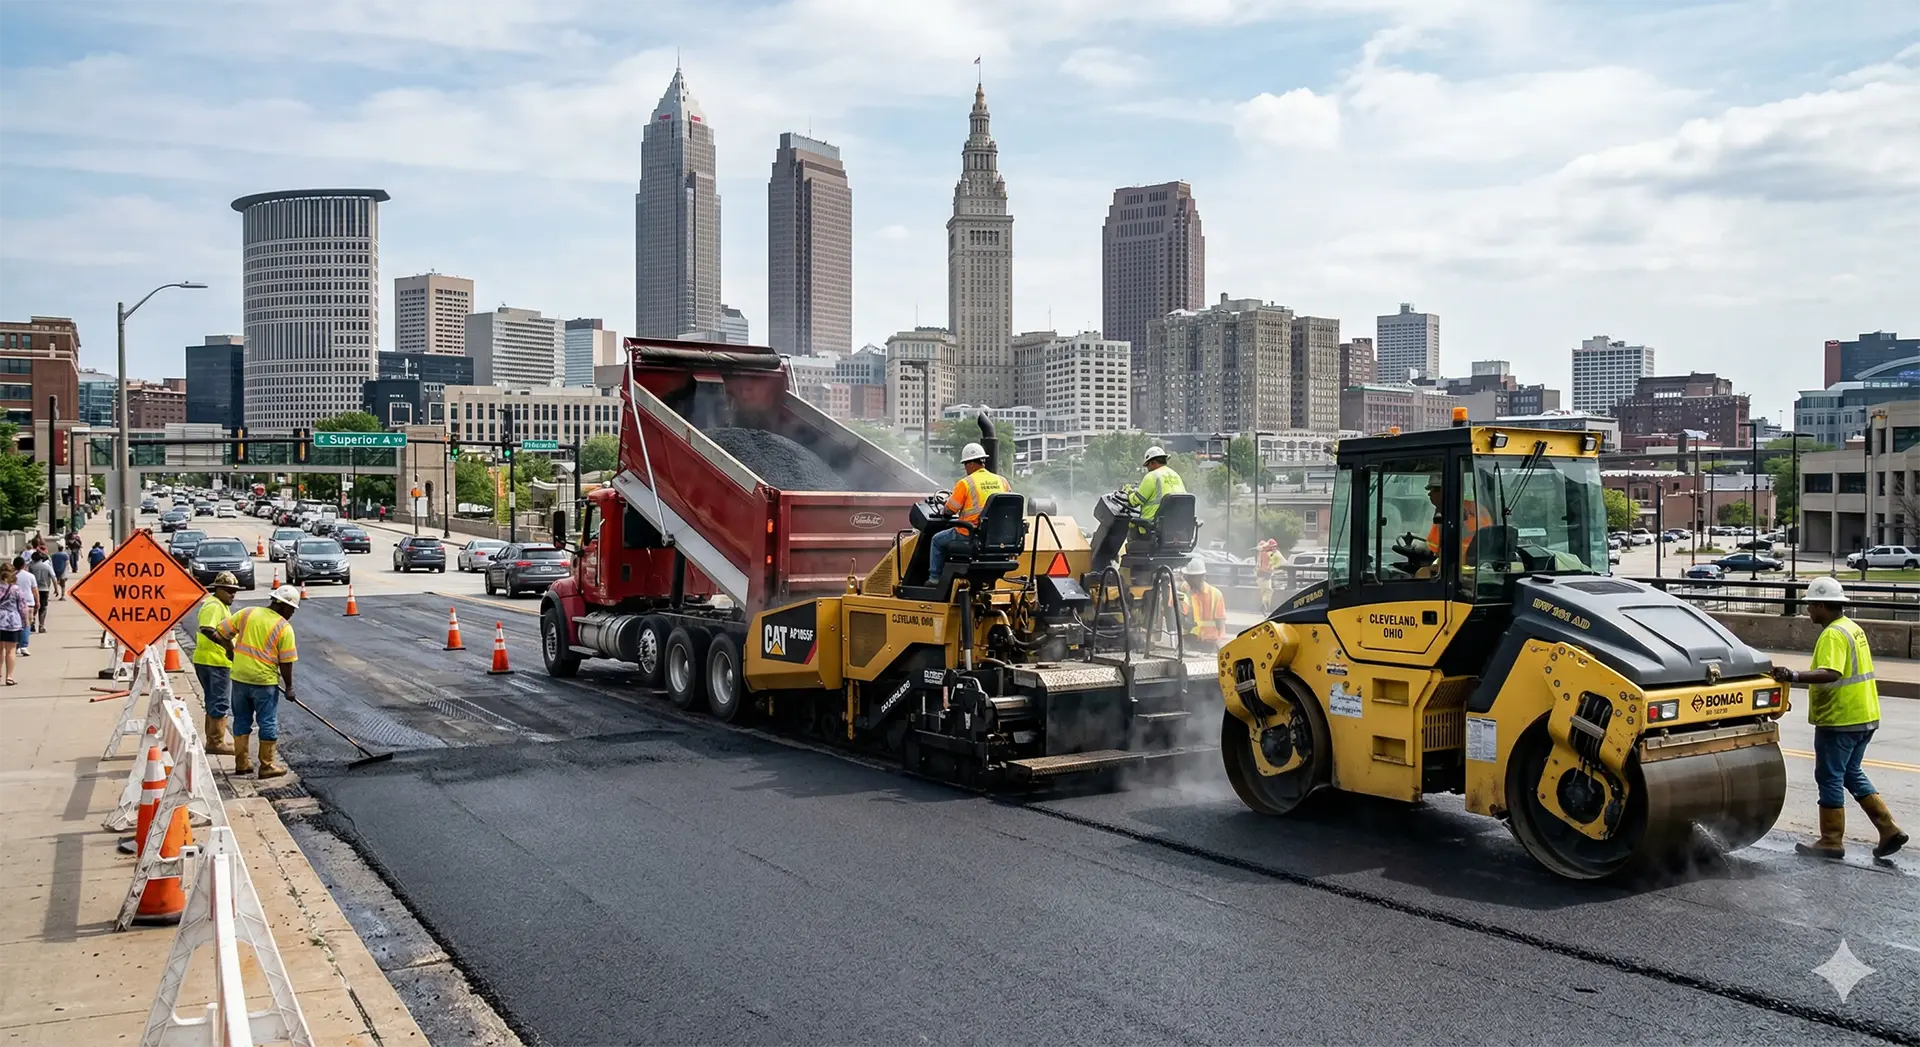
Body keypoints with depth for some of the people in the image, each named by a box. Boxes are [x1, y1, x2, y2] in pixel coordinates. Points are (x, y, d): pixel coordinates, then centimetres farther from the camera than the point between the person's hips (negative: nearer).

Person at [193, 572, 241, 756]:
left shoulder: (219, 605, 18)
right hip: (215, 663, -11)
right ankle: (216, 742, 0)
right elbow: (207, 630, -32)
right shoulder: (214, 606, -16)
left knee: (214, 703, 17)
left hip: (209, 661, 11)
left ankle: (213, 740, 26)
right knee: (220, 704, -5)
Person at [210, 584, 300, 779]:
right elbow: (286, 662, -7)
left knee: (242, 721, 16)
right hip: (265, 681, -4)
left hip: (240, 677, 5)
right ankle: (267, 765, 10)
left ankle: (242, 763, 21)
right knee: (268, 724, 6)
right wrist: (289, 686, 5)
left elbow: (220, 634, 5)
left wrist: (230, 648, 24)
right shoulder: (284, 628, -8)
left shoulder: (247, 613, 2)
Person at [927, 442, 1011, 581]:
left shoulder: (965, 483, -12)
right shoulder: (1002, 481, 3)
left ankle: (934, 578, 18)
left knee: (937, 540, 19)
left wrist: (948, 499, 17)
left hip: (971, 535, -6)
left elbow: (949, 510, -6)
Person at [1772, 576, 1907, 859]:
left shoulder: (1833, 635, -18)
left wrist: (1795, 676, -42)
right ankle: (1889, 829, 15)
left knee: (1830, 778, -1)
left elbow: (1830, 673, -33)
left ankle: (1831, 841, 5)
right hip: (1864, 717, 10)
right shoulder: (1853, 628, 14)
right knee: (1852, 774, 19)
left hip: (1840, 719, -10)